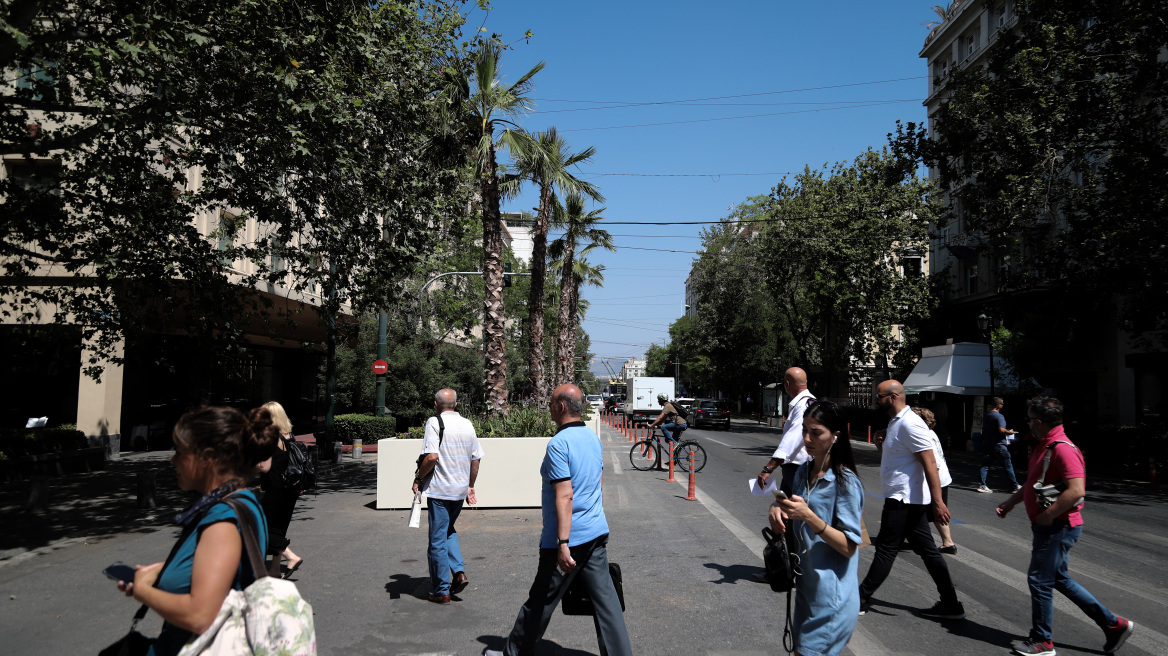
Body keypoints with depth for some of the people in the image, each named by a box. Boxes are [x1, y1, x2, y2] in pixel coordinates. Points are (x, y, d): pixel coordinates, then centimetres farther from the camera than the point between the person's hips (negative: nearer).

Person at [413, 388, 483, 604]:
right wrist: (470, 486, 19)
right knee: (449, 531, 25)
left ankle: (441, 591, 10)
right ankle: (459, 572, 10)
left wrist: (419, 478, -7)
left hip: (439, 490, -6)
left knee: (437, 540, 4)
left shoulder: (434, 422, -11)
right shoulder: (468, 424, 7)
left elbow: (432, 456, -21)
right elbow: (476, 459, 9)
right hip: (460, 489, 6)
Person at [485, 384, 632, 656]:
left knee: (541, 600, 8)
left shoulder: (559, 444, -17)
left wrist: (563, 544, -23)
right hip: (597, 534, 8)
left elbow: (564, 496, -23)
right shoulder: (594, 438, 11)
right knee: (604, 596, 8)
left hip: (569, 539, -8)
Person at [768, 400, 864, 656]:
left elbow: (849, 547, -19)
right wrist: (778, 509, -5)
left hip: (831, 595, -7)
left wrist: (809, 516, -30)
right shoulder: (803, 472, 4)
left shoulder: (846, 483, -18)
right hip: (807, 587, 8)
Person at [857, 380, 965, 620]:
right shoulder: (896, 422, 14)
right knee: (928, 551, 11)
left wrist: (937, 501, -27)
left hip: (903, 500, -10)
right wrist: (882, 446, 4)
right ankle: (950, 604, 16)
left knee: (886, 550, -1)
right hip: (906, 500, 10)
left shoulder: (910, 424, -17)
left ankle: (860, 599, 7)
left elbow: (930, 462, -23)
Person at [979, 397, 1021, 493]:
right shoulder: (999, 416, -14)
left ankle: (981, 485, -2)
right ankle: (1014, 486, 13)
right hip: (998, 445, -6)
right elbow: (1001, 430, -25)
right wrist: (1009, 432, -8)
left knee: (985, 465, 5)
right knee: (1008, 466, 6)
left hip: (987, 444, 7)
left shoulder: (986, 416, 10)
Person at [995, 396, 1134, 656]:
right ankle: (1114, 625, 24)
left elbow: (1076, 491, -29)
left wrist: (1048, 515, -23)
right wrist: (1010, 502, 17)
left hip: (1058, 527, -10)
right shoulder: (1044, 445, 12)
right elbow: (1034, 484, 23)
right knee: (1059, 579, 17)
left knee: (1039, 580, -1)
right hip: (1050, 527, 10)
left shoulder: (1063, 449, -21)